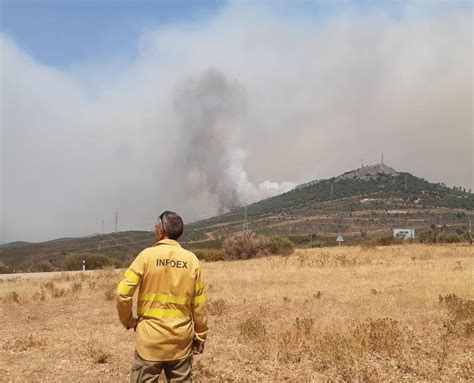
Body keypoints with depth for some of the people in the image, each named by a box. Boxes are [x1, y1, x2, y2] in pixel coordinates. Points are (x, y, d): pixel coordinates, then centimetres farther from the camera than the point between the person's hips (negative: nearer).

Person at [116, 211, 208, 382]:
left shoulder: (147, 255, -8)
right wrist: (201, 335, 11)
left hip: (151, 339, -2)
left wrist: (128, 321, 6)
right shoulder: (192, 260, -1)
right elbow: (199, 304, 1)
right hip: (182, 340, 3)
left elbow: (123, 293, -10)